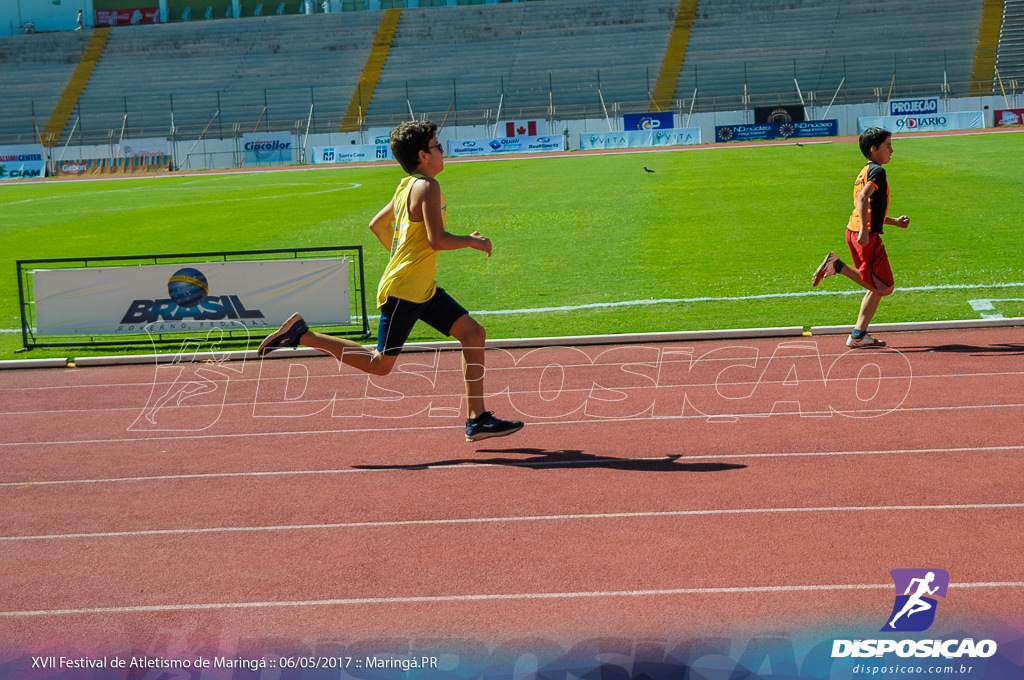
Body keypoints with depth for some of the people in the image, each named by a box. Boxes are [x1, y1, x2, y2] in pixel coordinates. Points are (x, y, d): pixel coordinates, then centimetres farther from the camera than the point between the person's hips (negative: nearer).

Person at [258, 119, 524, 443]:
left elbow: (376, 225, 22)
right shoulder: (427, 187, -15)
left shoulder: (407, 188, 14)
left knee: (474, 334, 3)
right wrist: (472, 241, -8)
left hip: (423, 290, 10)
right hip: (403, 291, -10)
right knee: (380, 364, -3)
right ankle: (300, 334, 5)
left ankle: (477, 420, 5)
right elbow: (437, 239, -24)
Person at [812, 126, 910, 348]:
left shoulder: (864, 172, 22)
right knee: (884, 287, -6)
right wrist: (864, 231, -32)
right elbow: (862, 198, -23)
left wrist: (895, 221, 34)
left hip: (854, 231, 10)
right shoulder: (877, 171, -7)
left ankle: (858, 335, 10)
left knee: (877, 287, 14)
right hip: (867, 236, -10)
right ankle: (837, 266, -8)